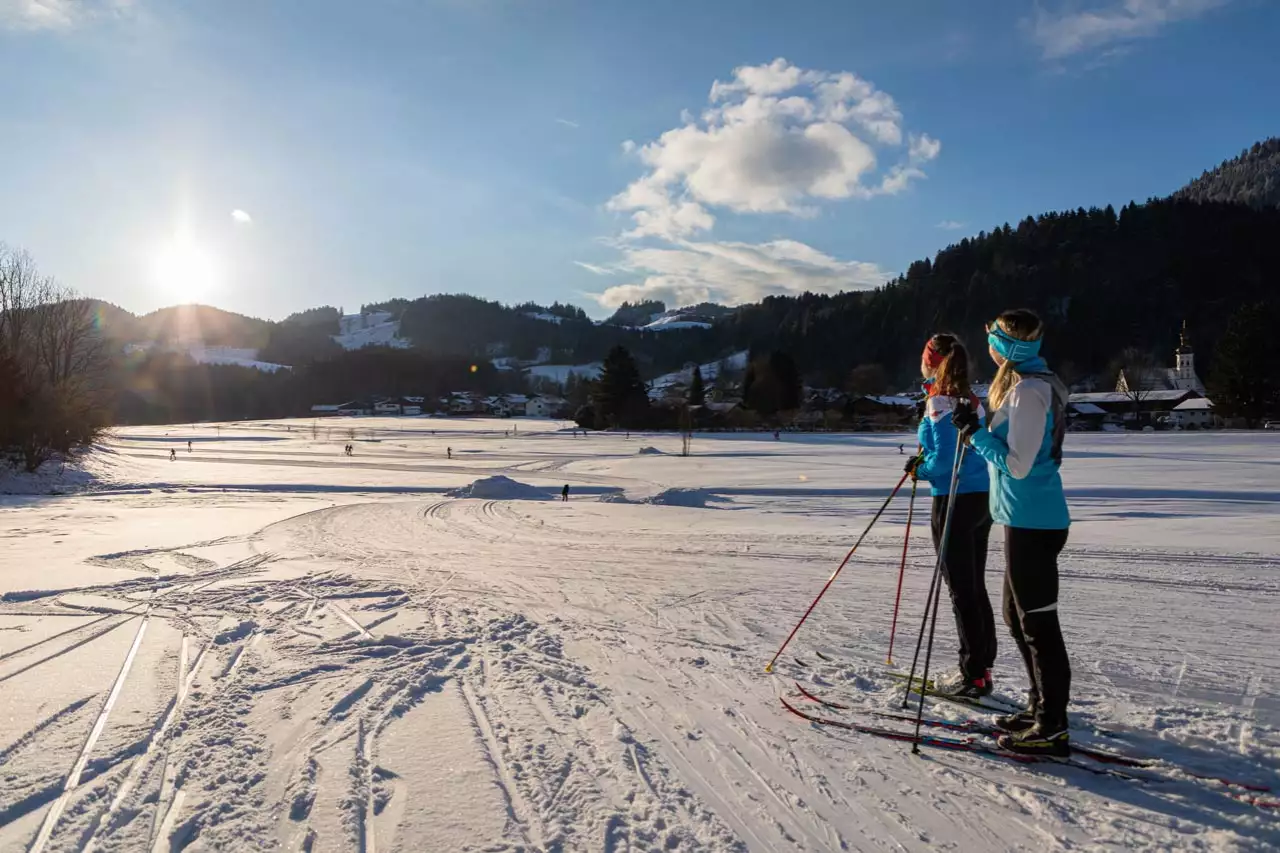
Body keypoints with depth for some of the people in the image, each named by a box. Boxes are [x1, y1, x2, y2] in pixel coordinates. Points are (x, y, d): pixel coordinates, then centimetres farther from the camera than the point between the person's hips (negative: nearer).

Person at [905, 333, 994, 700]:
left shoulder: (939, 402, -14)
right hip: (982, 499, 8)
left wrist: (919, 469, -2)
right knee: (976, 587, 15)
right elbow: (976, 448, 14)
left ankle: (973, 675, 6)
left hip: (955, 503, -8)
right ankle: (982, 668, 23)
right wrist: (926, 461, 10)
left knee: (961, 591, -1)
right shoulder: (971, 400, 11)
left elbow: (944, 457, -20)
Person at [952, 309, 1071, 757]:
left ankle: (1052, 728, 6)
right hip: (1031, 518, 11)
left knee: (1037, 621, -3)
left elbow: (1018, 464, -22)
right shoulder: (1033, 383, 14)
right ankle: (1042, 708, 30)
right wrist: (980, 432, 10)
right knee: (1020, 616, 19)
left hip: (1032, 522, -11)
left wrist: (976, 433, -14)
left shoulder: (1028, 390, -18)